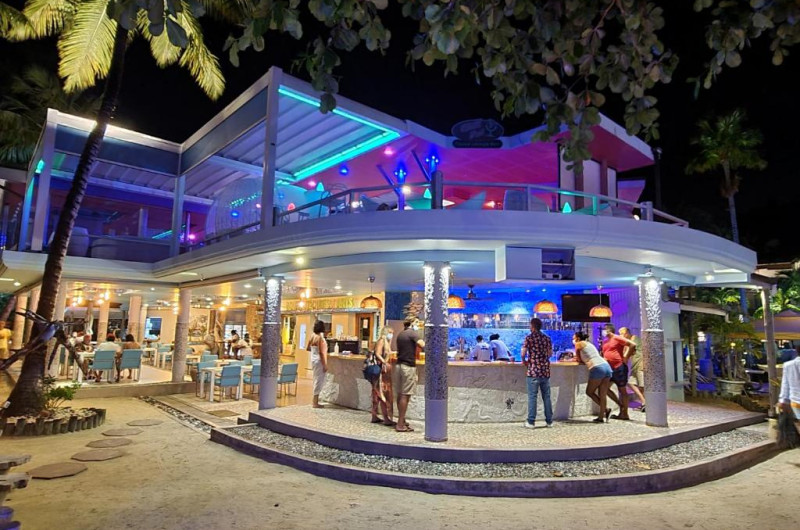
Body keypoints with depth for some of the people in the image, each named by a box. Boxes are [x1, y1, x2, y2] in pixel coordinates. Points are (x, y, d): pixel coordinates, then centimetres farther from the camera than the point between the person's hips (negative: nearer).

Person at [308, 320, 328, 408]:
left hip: (314, 360, 9)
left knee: (317, 380, 18)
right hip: (319, 361, -9)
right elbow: (321, 353, -19)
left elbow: (308, 348, 17)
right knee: (319, 381, -1)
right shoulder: (320, 338, -18)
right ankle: (315, 403, 3)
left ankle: (315, 400, 27)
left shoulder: (313, 336, 6)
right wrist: (325, 365, -16)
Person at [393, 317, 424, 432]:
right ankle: (400, 425, -3)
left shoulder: (400, 334, 15)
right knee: (405, 395, -5)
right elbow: (422, 345, -24)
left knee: (400, 394, 13)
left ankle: (402, 420, 23)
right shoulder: (413, 333, -10)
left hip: (399, 365, 8)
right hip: (408, 367, -8)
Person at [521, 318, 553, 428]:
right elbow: (550, 353, 13)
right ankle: (549, 421, 16)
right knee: (546, 396, 11)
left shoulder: (529, 338, -6)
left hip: (533, 371, -4)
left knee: (532, 396, -1)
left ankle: (531, 422, 1)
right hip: (545, 370, 4)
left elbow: (523, 353, -12)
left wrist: (524, 361, 6)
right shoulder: (547, 338, 7)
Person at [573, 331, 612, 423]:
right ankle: (601, 417, 6)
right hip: (607, 366, 8)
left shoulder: (579, 344, 9)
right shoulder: (589, 344, 29)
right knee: (602, 394, 7)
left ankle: (606, 409, -2)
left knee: (589, 392, 7)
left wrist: (576, 359, 34)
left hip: (597, 368, -7)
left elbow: (579, 360, 15)